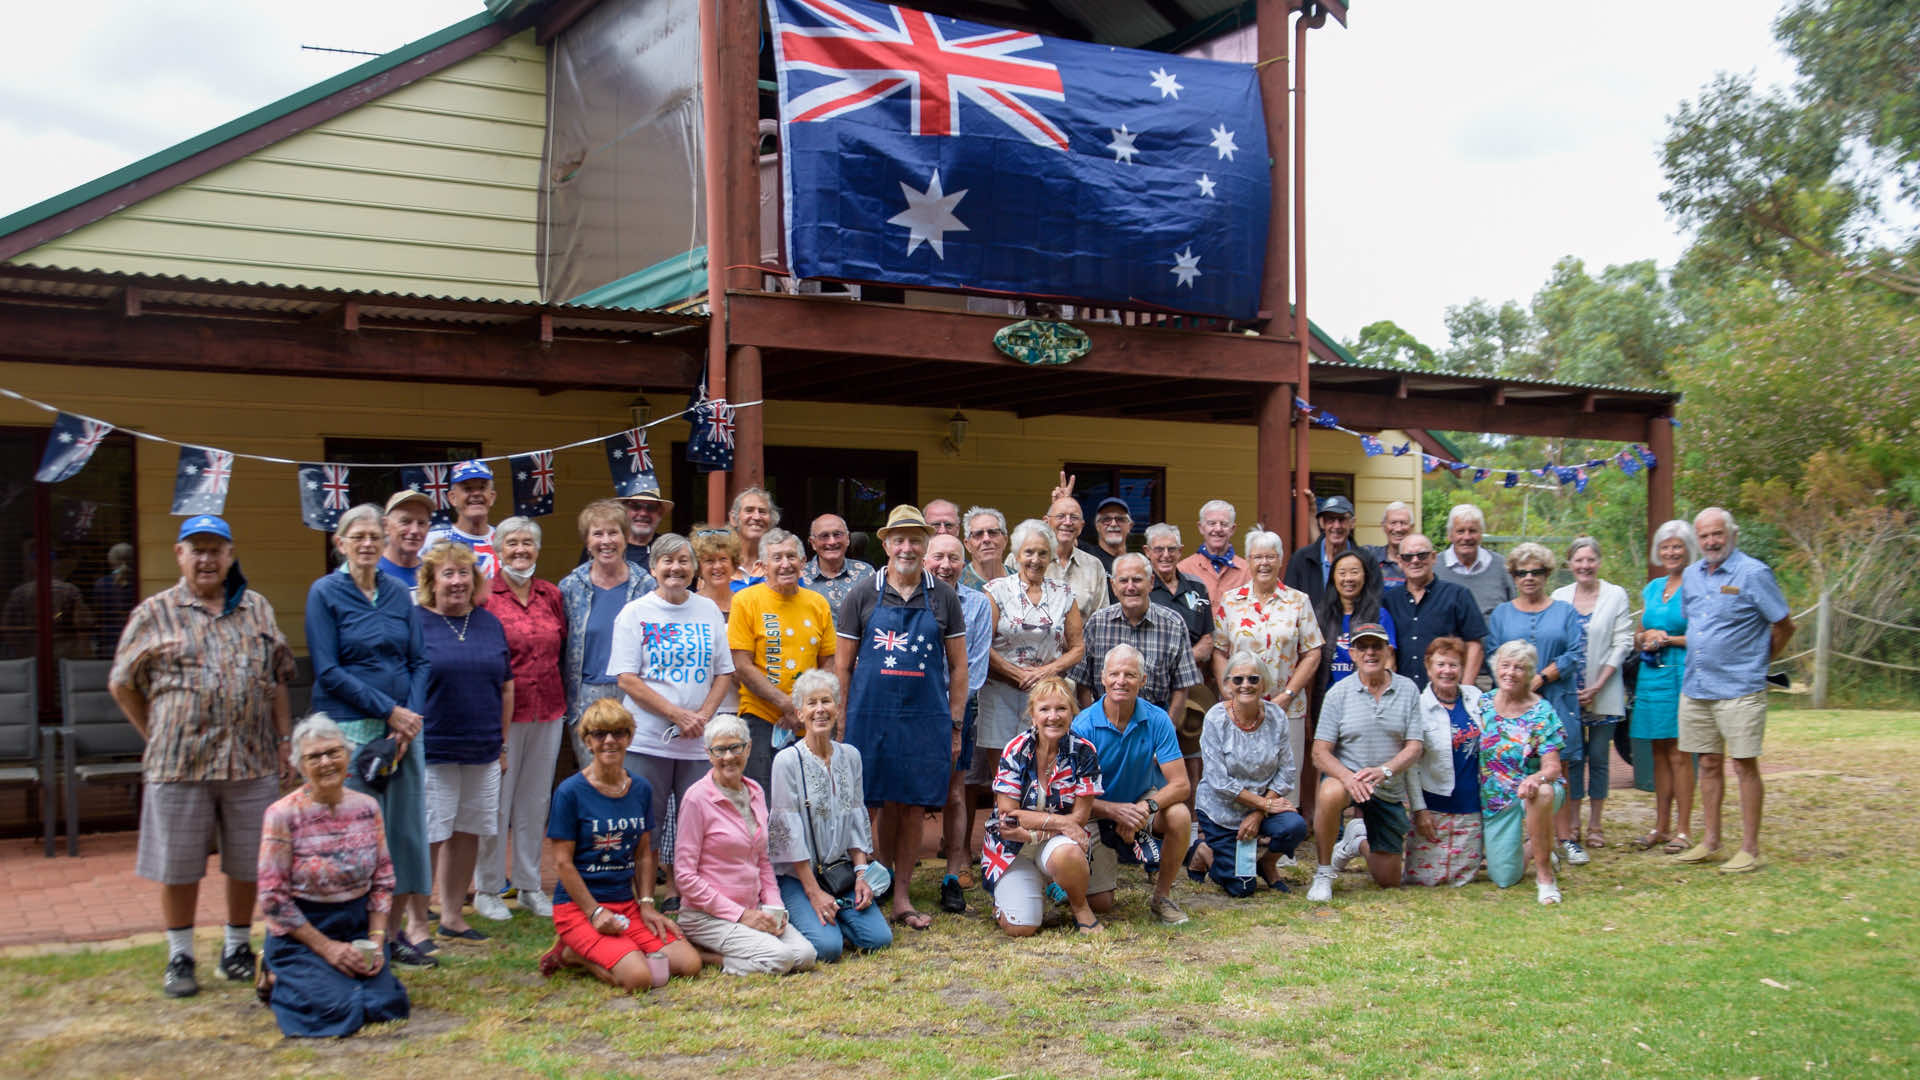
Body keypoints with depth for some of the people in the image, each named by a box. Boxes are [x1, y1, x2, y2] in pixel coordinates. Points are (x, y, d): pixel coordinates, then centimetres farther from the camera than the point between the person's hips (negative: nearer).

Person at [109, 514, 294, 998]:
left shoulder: (258, 609, 12)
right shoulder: (154, 614, 3)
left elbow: (279, 679, 16)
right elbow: (123, 685, 8)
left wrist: (283, 739, 9)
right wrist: (159, 738, 5)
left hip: (252, 761, 2)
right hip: (179, 762, -2)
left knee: (249, 863, 9)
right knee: (178, 865, 5)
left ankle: (237, 949, 25)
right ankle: (180, 957, 20)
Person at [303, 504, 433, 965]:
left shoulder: (400, 594, 11)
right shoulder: (325, 593, -1)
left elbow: (419, 662, 10)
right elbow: (328, 671, -7)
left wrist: (411, 718, -6)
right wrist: (388, 710, -11)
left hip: (404, 727, 4)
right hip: (351, 729, -4)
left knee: (409, 826, 5)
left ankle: (412, 923, 13)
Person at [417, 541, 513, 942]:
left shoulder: (489, 623, 10)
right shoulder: (414, 623, -4)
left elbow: (505, 686, 16)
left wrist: (502, 743, 14)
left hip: (482, 752, 5)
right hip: (431, 752, -5)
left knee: (468, 834, 11)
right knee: (428, 838, -1)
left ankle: (452, 915, 24)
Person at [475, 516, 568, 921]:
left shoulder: (552, 595, 10)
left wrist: (562, 700, 10)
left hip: (547, 711, 5)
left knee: (536, 800, 11)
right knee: (496, 801, 1)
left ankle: (530, 886, 21)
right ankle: (487, 889, 13)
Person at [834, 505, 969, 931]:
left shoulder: (943, 598, 7)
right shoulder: (863, 597, 4)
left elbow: (958, 665, 10)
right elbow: (842, 665, 6)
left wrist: (956, 726, 5)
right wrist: (840, 724, 1)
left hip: (926, 720, 1)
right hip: (871, 717, -1)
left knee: (913, 807, 5)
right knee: (886, 804, 2)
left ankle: (901, 896, 15)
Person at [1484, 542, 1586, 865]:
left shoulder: (1565, 612, 11)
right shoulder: (1501, 614, 13)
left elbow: (1576, 654, 0)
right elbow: (1493, 656, 5)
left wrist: (1541, 678, -11)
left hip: (1555, 701, 0)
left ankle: (1565, 838, 2)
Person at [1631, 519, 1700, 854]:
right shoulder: (1652, 588, 16)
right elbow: (1639, 637, 21)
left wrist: (1669, 639, -12)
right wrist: (1647, 637, 0)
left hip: (1681, 674, -6)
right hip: (1651, 675, 6)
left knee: (1679, 753, -5)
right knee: (1659, 752, 9)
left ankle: (1682, 830, 0)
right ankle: (1660, 827, 15)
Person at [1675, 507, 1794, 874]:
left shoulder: (1753, 573, -8)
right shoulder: (1691, 576, 11)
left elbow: (1784, 626, -3)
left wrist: (1757, 660, 7)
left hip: (1739, 689, -6)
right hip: (1695, 688, 6)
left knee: (1745, 765, -2)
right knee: (1709, 764, 12)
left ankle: (1750, 848, 4)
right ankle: (1710, 841, 19)